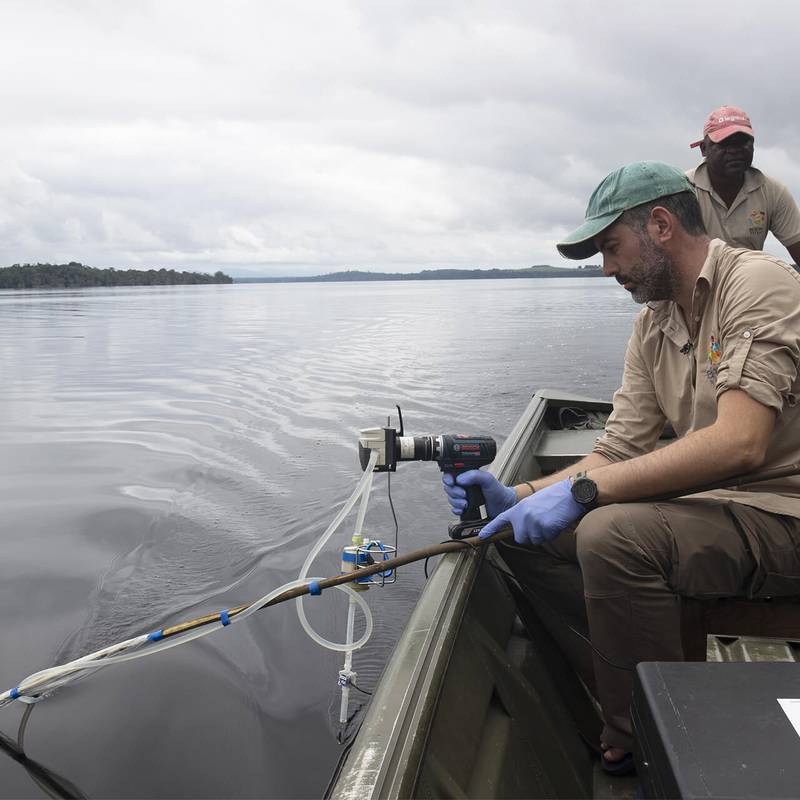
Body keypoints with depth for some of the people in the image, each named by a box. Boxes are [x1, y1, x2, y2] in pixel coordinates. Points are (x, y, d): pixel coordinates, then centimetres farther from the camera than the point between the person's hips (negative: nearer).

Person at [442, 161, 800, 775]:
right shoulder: (652, 325, 10)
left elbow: (740, 443, -29)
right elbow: (620, 452, 6)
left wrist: (582, 489, -30)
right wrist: (516, 497, -9)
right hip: (707, 505, 8)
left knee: (612, 535, -32)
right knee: (529, 536, 0)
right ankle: (621, 710, 9)